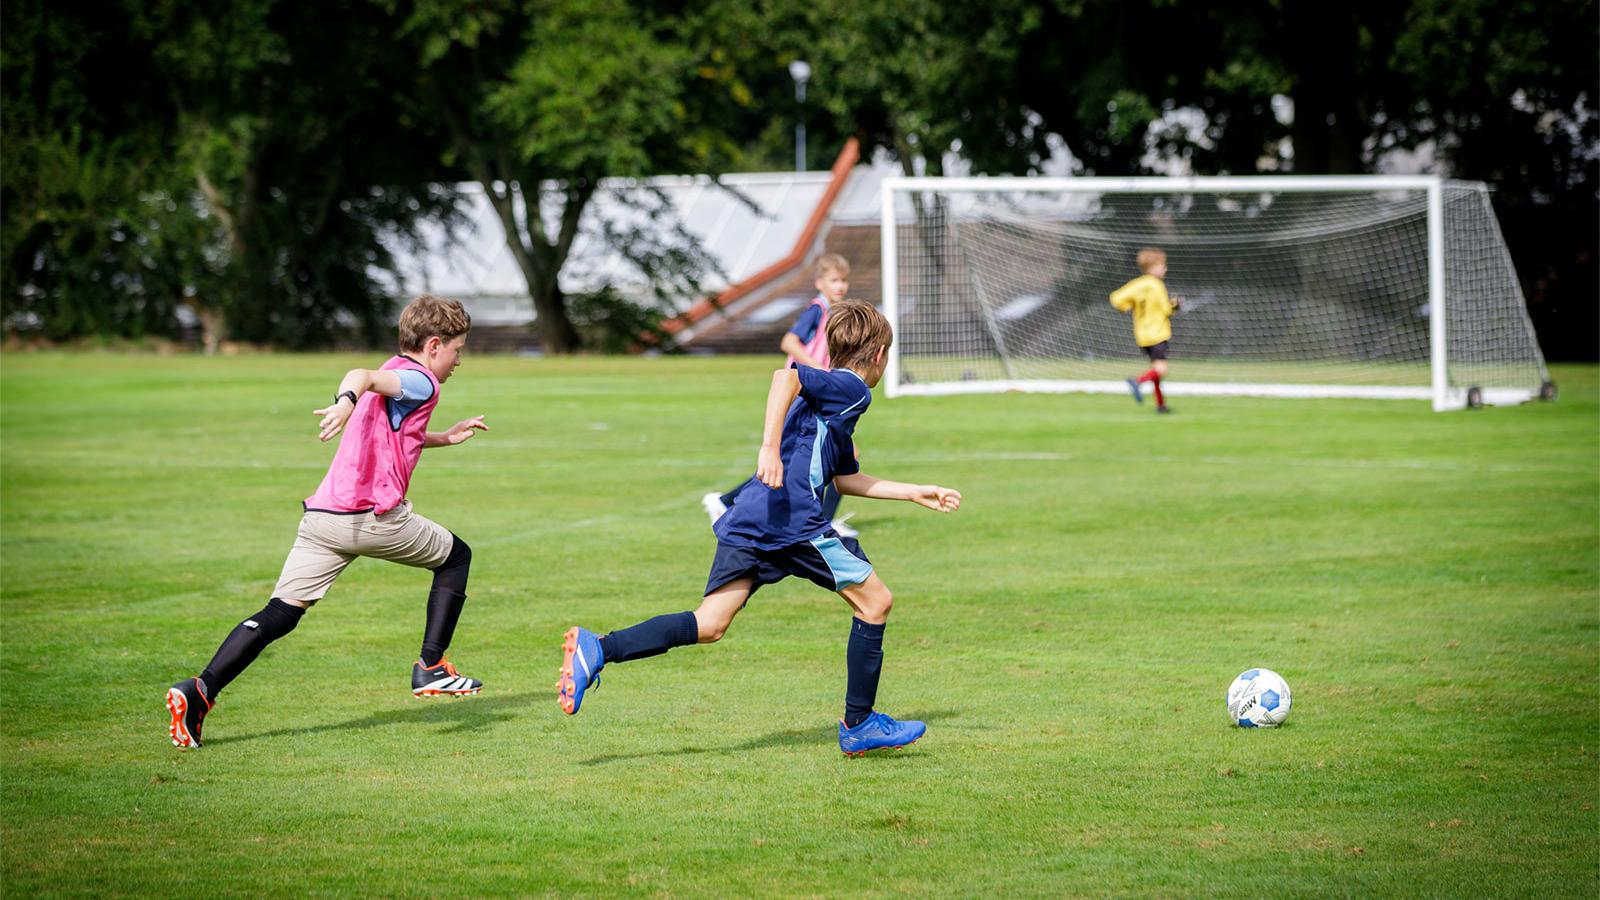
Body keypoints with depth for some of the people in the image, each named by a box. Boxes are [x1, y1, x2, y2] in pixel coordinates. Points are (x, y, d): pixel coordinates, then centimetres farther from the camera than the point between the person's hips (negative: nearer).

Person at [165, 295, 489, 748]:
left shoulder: (396, 375, 25)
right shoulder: (420, 382, -2)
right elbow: (363, 375, -24)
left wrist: (444, 438, 48)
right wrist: (347, 401, -45)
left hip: (321, 517, 7)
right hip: (376, 516, -7)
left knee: (280, 614, -1)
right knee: (455, 556, 19)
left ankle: (200, 690, -19)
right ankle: (431, 667, 14)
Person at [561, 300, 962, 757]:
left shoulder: (832, 395, 30)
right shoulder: (851, 389, 0)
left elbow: (846, 479, 39)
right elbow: (786, 376, -18)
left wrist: (916, 493, 41)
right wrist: (771, 448, -25)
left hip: (747, 521, 9)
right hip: (792, 517, -9)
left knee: (709, 625, 0)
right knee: (875, 601, 6)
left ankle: (597, 650, -16)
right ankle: (859, 725, 11)